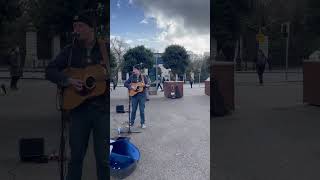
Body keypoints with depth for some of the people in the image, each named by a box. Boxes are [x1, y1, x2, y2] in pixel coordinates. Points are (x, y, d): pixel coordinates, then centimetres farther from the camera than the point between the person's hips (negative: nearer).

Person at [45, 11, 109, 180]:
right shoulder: (70, 50, 7)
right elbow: (49, 71, 4)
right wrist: (68, 80, -11)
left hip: (102, 109, -1)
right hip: (78, 108, 2)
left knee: (103, 158, 4)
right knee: (76, 156, 11)